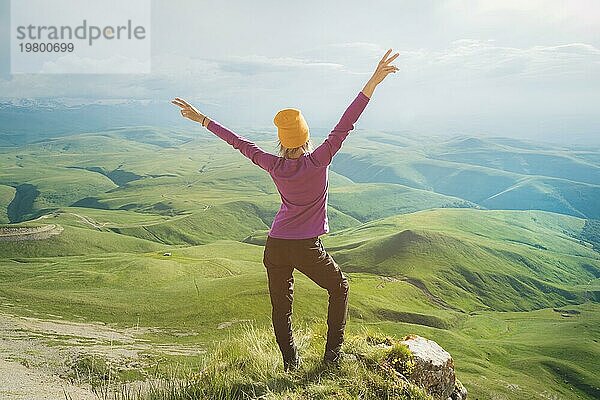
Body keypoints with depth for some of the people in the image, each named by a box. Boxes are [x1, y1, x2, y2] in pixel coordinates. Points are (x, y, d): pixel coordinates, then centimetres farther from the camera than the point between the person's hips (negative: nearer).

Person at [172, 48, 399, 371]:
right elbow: (344, 126, -17)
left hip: (275, 248, 3)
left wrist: (203, 120, 16)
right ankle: (333, 355, 19)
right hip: (308, 249, -2)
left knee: (281, 307, 16)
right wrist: (372, 84, -20)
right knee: (339, 288, 21)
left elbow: (241, 143, 5)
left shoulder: (274, 166, -3)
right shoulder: (318, 162, -12)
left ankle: (291, 364, 20)